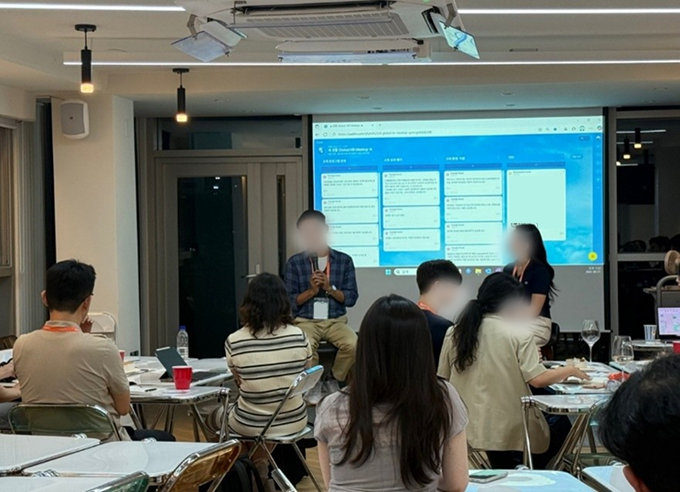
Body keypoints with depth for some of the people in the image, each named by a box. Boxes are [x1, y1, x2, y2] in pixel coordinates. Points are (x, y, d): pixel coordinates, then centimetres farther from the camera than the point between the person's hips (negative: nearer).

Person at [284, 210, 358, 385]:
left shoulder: (344, 260, 5)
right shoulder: (294, 262, 3)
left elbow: (351, 298, 3)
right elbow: (289, 301, 1)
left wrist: (330, 288, -13)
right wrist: (311, 291, -14)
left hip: (336, 321, 1)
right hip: (305, 321, -1)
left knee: (352, 344, -29)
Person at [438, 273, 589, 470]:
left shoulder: (454, 334, 4)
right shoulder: (518, 335, -7)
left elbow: (442, 379, 9)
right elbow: (538, 379, -15)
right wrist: (570, 371, 3)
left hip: (468, 429, 5)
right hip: (513, 430, -4)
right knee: (562, 424, 21)